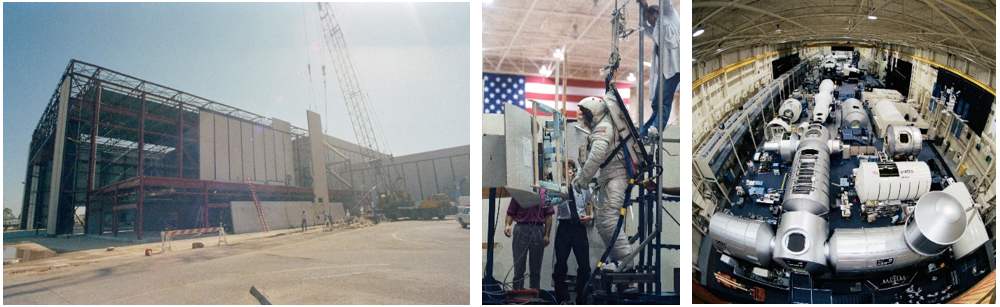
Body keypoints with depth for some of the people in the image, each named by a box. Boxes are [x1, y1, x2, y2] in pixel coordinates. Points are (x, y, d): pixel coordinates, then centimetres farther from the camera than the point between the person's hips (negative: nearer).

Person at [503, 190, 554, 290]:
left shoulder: (544, 193, 6)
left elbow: (548, 216, 4)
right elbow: (510, 213, 5)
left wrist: (547, 235, -4)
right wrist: (507, 225, -14)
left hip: (538, 230, 1)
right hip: (521, 229, 0)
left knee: (536, 267, 6)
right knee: (519, 266, 1)